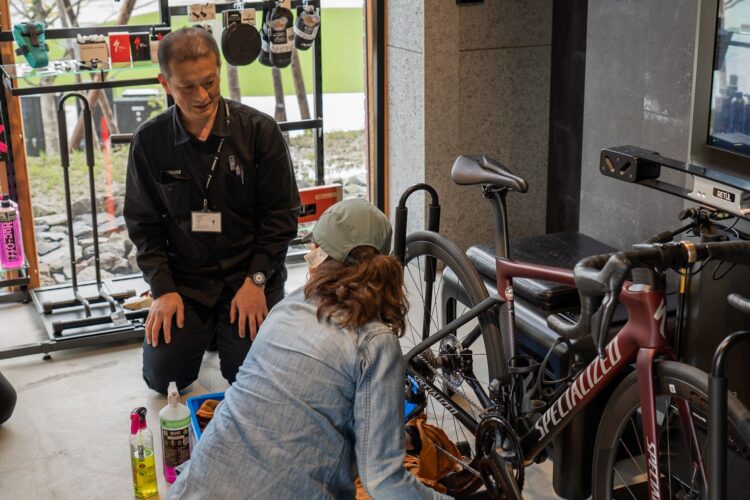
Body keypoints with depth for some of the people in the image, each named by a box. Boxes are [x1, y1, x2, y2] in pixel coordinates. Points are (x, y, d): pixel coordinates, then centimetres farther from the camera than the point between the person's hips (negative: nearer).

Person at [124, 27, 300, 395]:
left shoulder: (259, 130, -10)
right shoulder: (148, 141, -4)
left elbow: (282, 214, -6)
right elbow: (144, 224, 3)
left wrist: (256, 280, -13)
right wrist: (162, 289, -7)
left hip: (250, 276, -1)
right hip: (184, 279, 2)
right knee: (162, 376, -4)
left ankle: (225, 330, 24)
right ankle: (204, 330, 27)